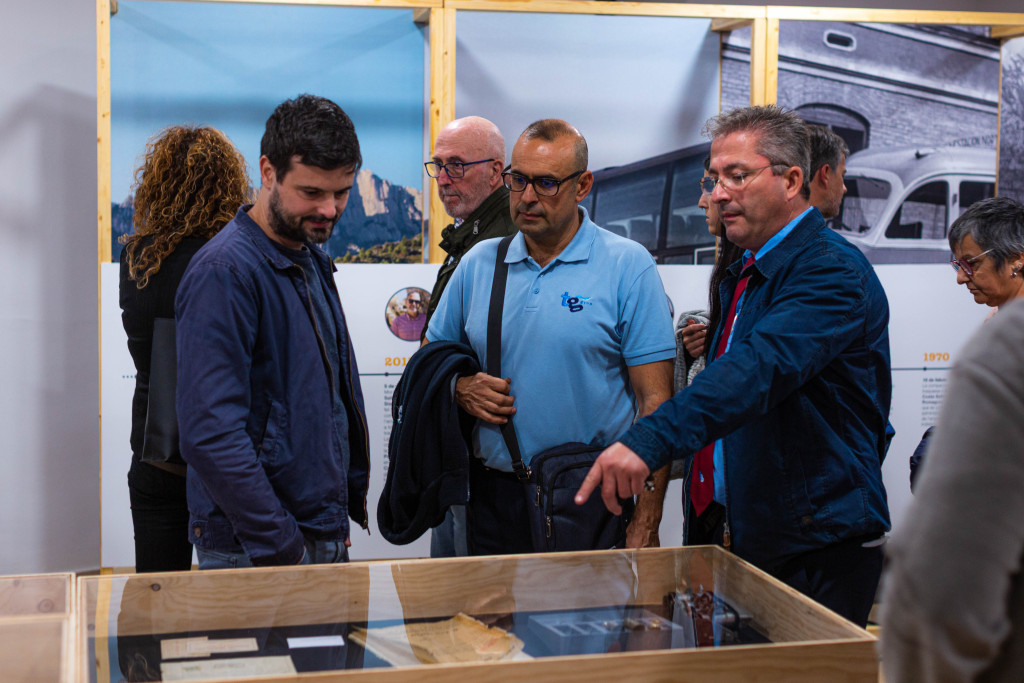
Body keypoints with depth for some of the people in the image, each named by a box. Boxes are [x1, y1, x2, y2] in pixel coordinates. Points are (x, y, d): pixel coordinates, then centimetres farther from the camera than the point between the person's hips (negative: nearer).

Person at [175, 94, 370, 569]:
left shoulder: (313, 262, 12)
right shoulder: (223, 272, -17)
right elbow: (211, 433, -23)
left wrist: (351, 498, 13)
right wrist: (282, 548, -22)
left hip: (330, 535, 8)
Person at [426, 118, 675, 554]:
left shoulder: (629, 266, -5)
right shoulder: (479, 262, 7)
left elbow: (655, 401, -8)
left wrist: (645, 526, -13)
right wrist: (461, 388, -6)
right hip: (491, 497, 4)